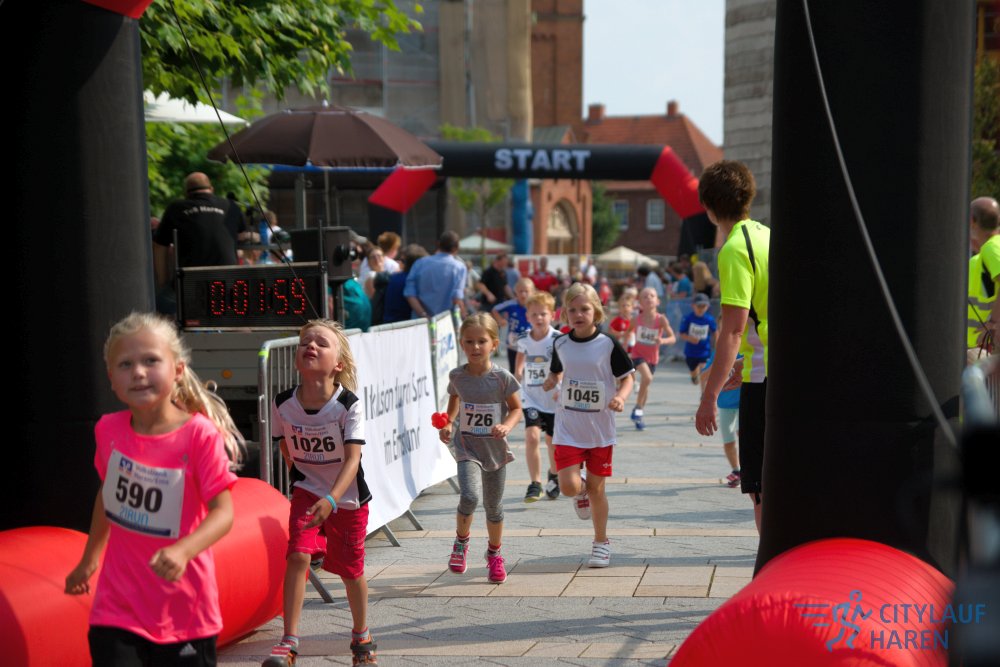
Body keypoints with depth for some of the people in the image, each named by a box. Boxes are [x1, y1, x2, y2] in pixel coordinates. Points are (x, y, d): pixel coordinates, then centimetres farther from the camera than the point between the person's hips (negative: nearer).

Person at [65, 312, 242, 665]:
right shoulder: (109, 430, -1)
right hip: (118, 609, 2)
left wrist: (183, 550, -35)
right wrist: (89, 559, 26)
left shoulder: (200, 435, -14)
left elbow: (223, 511, -18)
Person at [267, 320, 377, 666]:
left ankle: (361, 636, 34)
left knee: (350, 569, 11)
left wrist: (331, 499, -40)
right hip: (307, 493, 1)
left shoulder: (348, 406, -22)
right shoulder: (283, 403, -13)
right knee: (298, 557, -18)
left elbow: (352, 460, -28)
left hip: (347, 498, -1)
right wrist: (303, 478, 7)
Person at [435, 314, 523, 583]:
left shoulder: (502, 378, -12)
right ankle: (461, 541, 4)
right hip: (467, 445, 0)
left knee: (494, 506, 13)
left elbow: (516, 408, -2)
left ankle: (494, 554, 37)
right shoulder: (457, 376, -5)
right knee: (469, 496, -24)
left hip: (495, 448, 0)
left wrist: (506, 426, -22)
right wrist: (448, 423, 0)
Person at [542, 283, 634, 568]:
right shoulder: (560, 344, 2)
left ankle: (601, 542, 25)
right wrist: (551, 381, -1)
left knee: (597, 488, 6)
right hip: (568, 428, 2)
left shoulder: (608, 344, -6)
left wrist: (621, 397, -18)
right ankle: (581, 491, 26)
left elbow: (627, 377, 0)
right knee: (568, 485, -12)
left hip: (600, 429, -1)